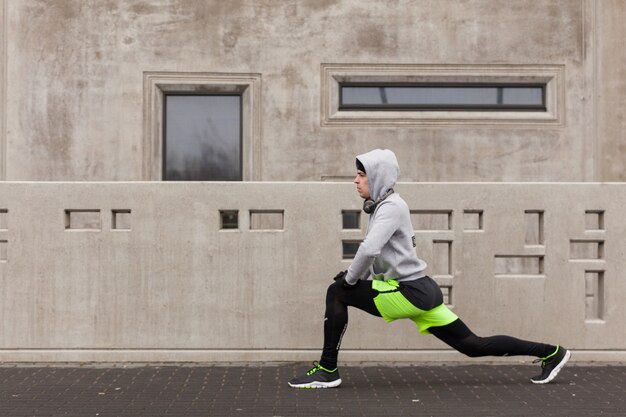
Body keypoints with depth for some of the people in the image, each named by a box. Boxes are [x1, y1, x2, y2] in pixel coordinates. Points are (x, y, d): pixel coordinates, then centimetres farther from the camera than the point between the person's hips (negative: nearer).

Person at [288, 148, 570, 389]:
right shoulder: (381, 206, 16)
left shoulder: (392, 206, -12)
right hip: (418, 292, 10)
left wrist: (350, 279, -12)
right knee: (473, 346, 14)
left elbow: (369, 249, -27)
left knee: (337, 293, -7)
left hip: (410, 292, -10)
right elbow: (377, 257, 22)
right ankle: (551, 353, 20)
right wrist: (354, 278, 9)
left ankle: (327, 371, -4)